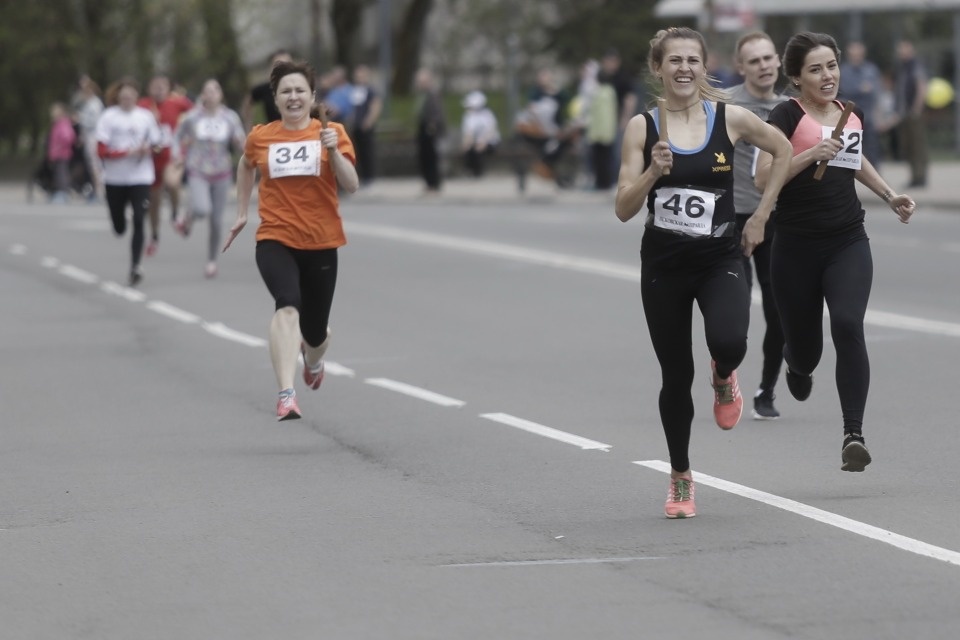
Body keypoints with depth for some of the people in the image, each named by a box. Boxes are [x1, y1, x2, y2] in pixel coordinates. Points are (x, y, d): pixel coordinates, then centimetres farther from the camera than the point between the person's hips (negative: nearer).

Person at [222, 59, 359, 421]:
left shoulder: (332, 133, -1)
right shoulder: (260, 137, 3)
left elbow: (351, 186, -8)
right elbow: (246, 166, 26)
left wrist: (334, 151, -23)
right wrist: (242, 212, 27)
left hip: (321, 244, 1)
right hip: (275, 241, -1)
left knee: (314, 332, 13)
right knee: (288, 306, -29)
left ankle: (313, 361, 53)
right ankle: (286, 395, -39)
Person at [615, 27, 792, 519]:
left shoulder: (730, 119, -4)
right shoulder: (642, 128, -4)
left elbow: (783, 151, 12)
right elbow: (624, 210, -6)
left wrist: (760, 215, 7)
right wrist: (652, 172, -23)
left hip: (720, 260, -1)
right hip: (663, 264, 1)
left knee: (728, 343, -28)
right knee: (676, 376, 6)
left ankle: (723, 378, 11)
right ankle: (680, 479, 26)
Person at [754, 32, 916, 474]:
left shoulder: (852, 115, 9)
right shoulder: (787, 116, -7)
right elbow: (763, 177, -18)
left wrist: (889, 196, 24)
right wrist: (811, 154, -27)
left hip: (848, 243, 3)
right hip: (797, 248, -3)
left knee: (848, 325, -23)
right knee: (805, 350, 9)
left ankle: (853, 434, -22)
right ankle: (796, 362, 51)